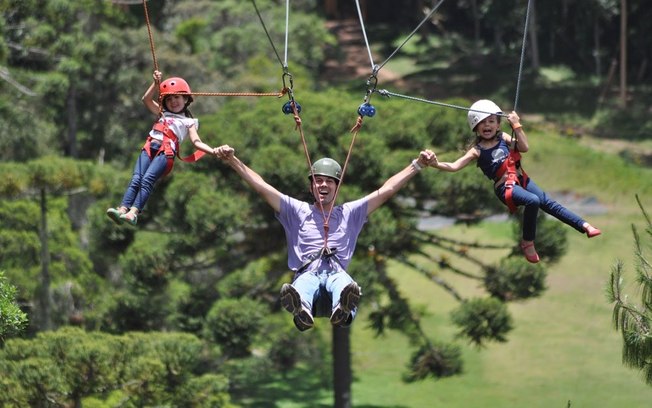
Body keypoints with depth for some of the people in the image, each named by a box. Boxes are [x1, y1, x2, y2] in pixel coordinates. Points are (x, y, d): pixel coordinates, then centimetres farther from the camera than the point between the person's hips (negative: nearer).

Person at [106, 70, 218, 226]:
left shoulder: (188, 122, 20)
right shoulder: (163, 114, 35)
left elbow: (197, 142, 8)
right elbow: (146, 99, 29)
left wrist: (213, 151, -8)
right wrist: (156, 83, 19)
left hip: (166, 152, -4)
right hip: (149, 148, 4)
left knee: (147, 180, -25)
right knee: (136, 179, -17)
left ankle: (133, 213, -39)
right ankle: (123, 209, -32)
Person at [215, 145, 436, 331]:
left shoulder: (349, 213, 26)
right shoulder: (298, 211, 24)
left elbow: (387, 190, 23)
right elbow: (261, 187, 17)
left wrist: (417, 165, 18)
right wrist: (232, 161, 8)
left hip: (337, 272, 0)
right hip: (307, 272, 0)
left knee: (347, 287, -41)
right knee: (300, 290, -41)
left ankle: (342, 311, -76)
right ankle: (301, 311, -77)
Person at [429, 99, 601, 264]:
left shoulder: (503, 138, 8)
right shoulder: (477, 150, -3)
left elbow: (524, 148, -4)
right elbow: (455, 166, -12)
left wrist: (516, 126, -9)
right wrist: (437, 164, -29)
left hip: (521, 179, 5)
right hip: (505, 187, -5)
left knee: (548, 203, 1)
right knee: (533, 201, -29)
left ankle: (583, 225, 6)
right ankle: (527, 243, -15)